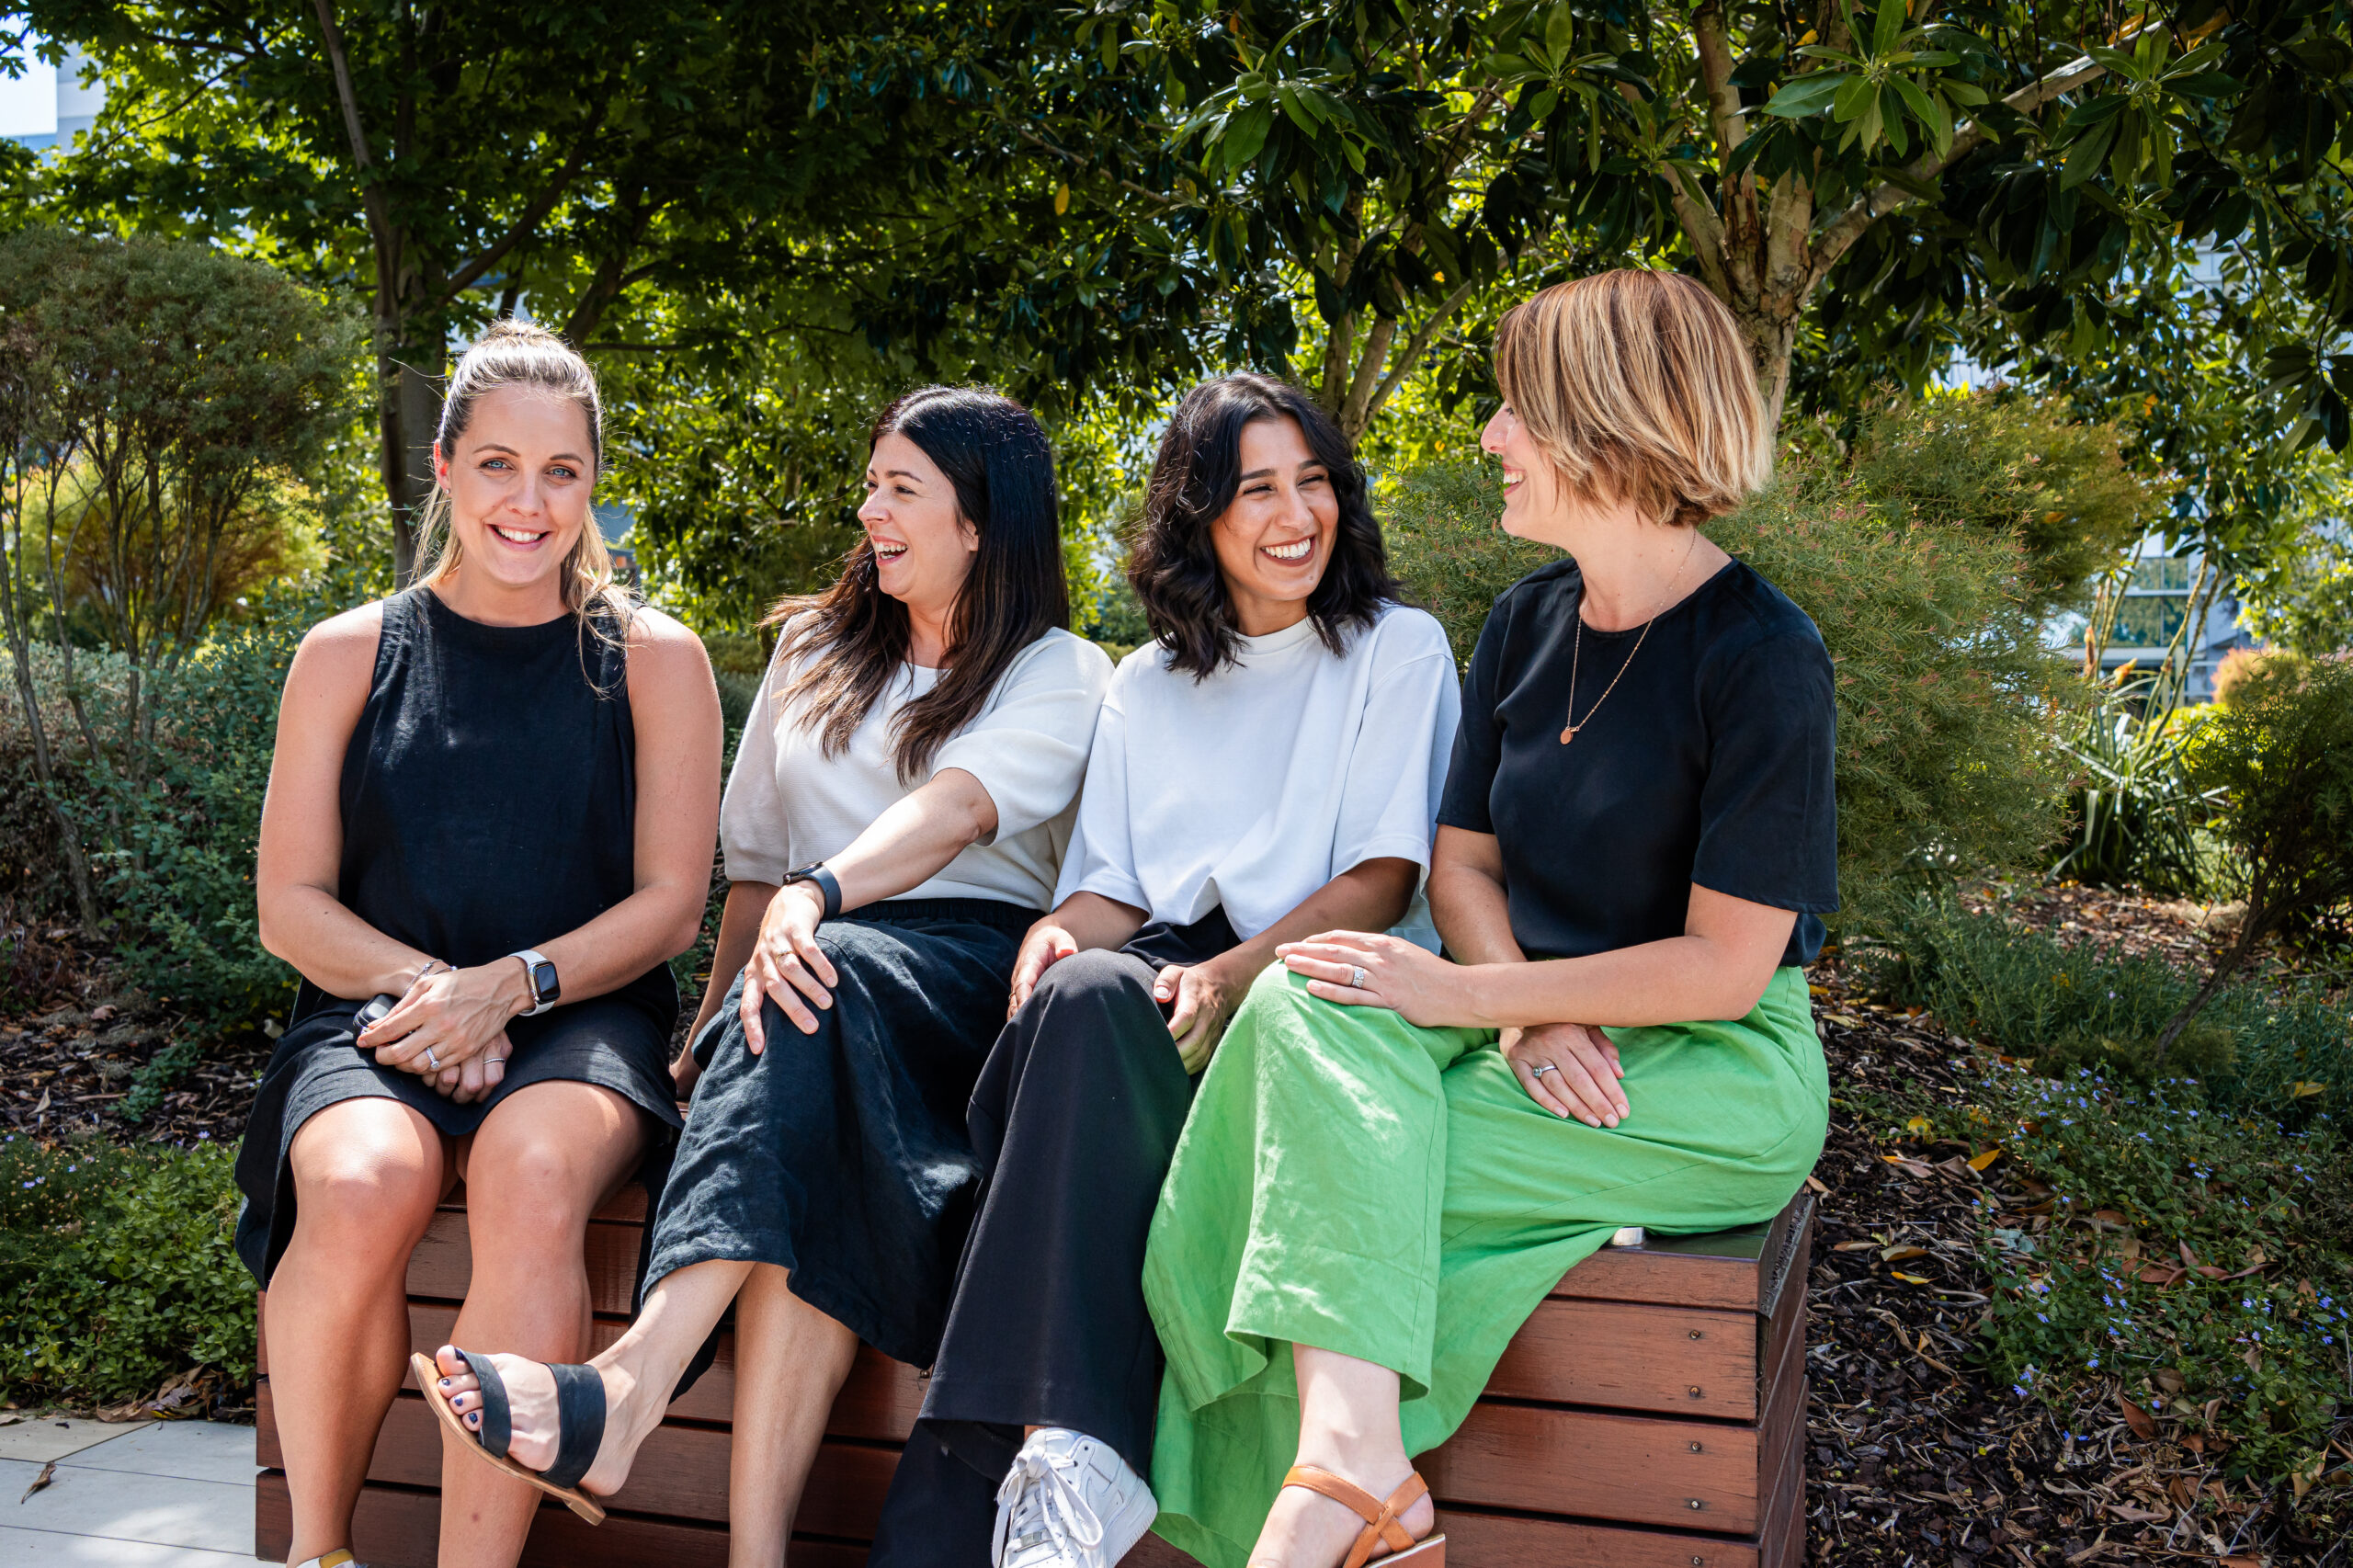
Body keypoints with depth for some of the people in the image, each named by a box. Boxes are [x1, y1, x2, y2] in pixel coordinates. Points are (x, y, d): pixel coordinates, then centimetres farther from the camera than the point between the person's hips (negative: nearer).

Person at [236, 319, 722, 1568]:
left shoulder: (651, 659, 8)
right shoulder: (348, 655, 11)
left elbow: (669, 903, 3)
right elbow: (290, 903, 8)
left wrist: (509, 985, -14)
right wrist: (422, 985, -11)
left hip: (578, 1018, -1)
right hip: (377, 1017, 1)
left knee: (532, 1187, -35)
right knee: (359, 1195, -33)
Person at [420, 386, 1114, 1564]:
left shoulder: (1061, 678, 9)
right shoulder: (816, 650, 26)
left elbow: (957, 808, -14)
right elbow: (756, 860, 24)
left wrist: (817, 896, -32)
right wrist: (713, 1025, 10)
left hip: (973, 973, -3)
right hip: (831, 959, 3)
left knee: (825, 983, -38)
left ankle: (633, 1383, -54)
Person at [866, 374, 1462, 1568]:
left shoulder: (1397, 651, 11)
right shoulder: (1145, 686, 24)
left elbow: (1385, 876, -1)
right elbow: (1111, 887, 16)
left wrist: (1236, 973, -17)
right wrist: (1055, 937, -9)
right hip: (1167, 977, 4)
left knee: (1092, 1011, -33)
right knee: (1078, 990, -33)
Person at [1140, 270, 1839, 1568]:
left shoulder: (1762, 659, -14)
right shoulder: (1526, 624, 9)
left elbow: (1724, 966, -16)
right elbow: (1462, 863, 9)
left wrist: (1466, 993, -17)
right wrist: (1531, 1011, -12)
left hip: (1715, 1078, -7)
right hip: (1551, 1036, 7)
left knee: (1319, 1172, -26)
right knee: (1303, 1003, -24)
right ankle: (1356, 1463, -35)